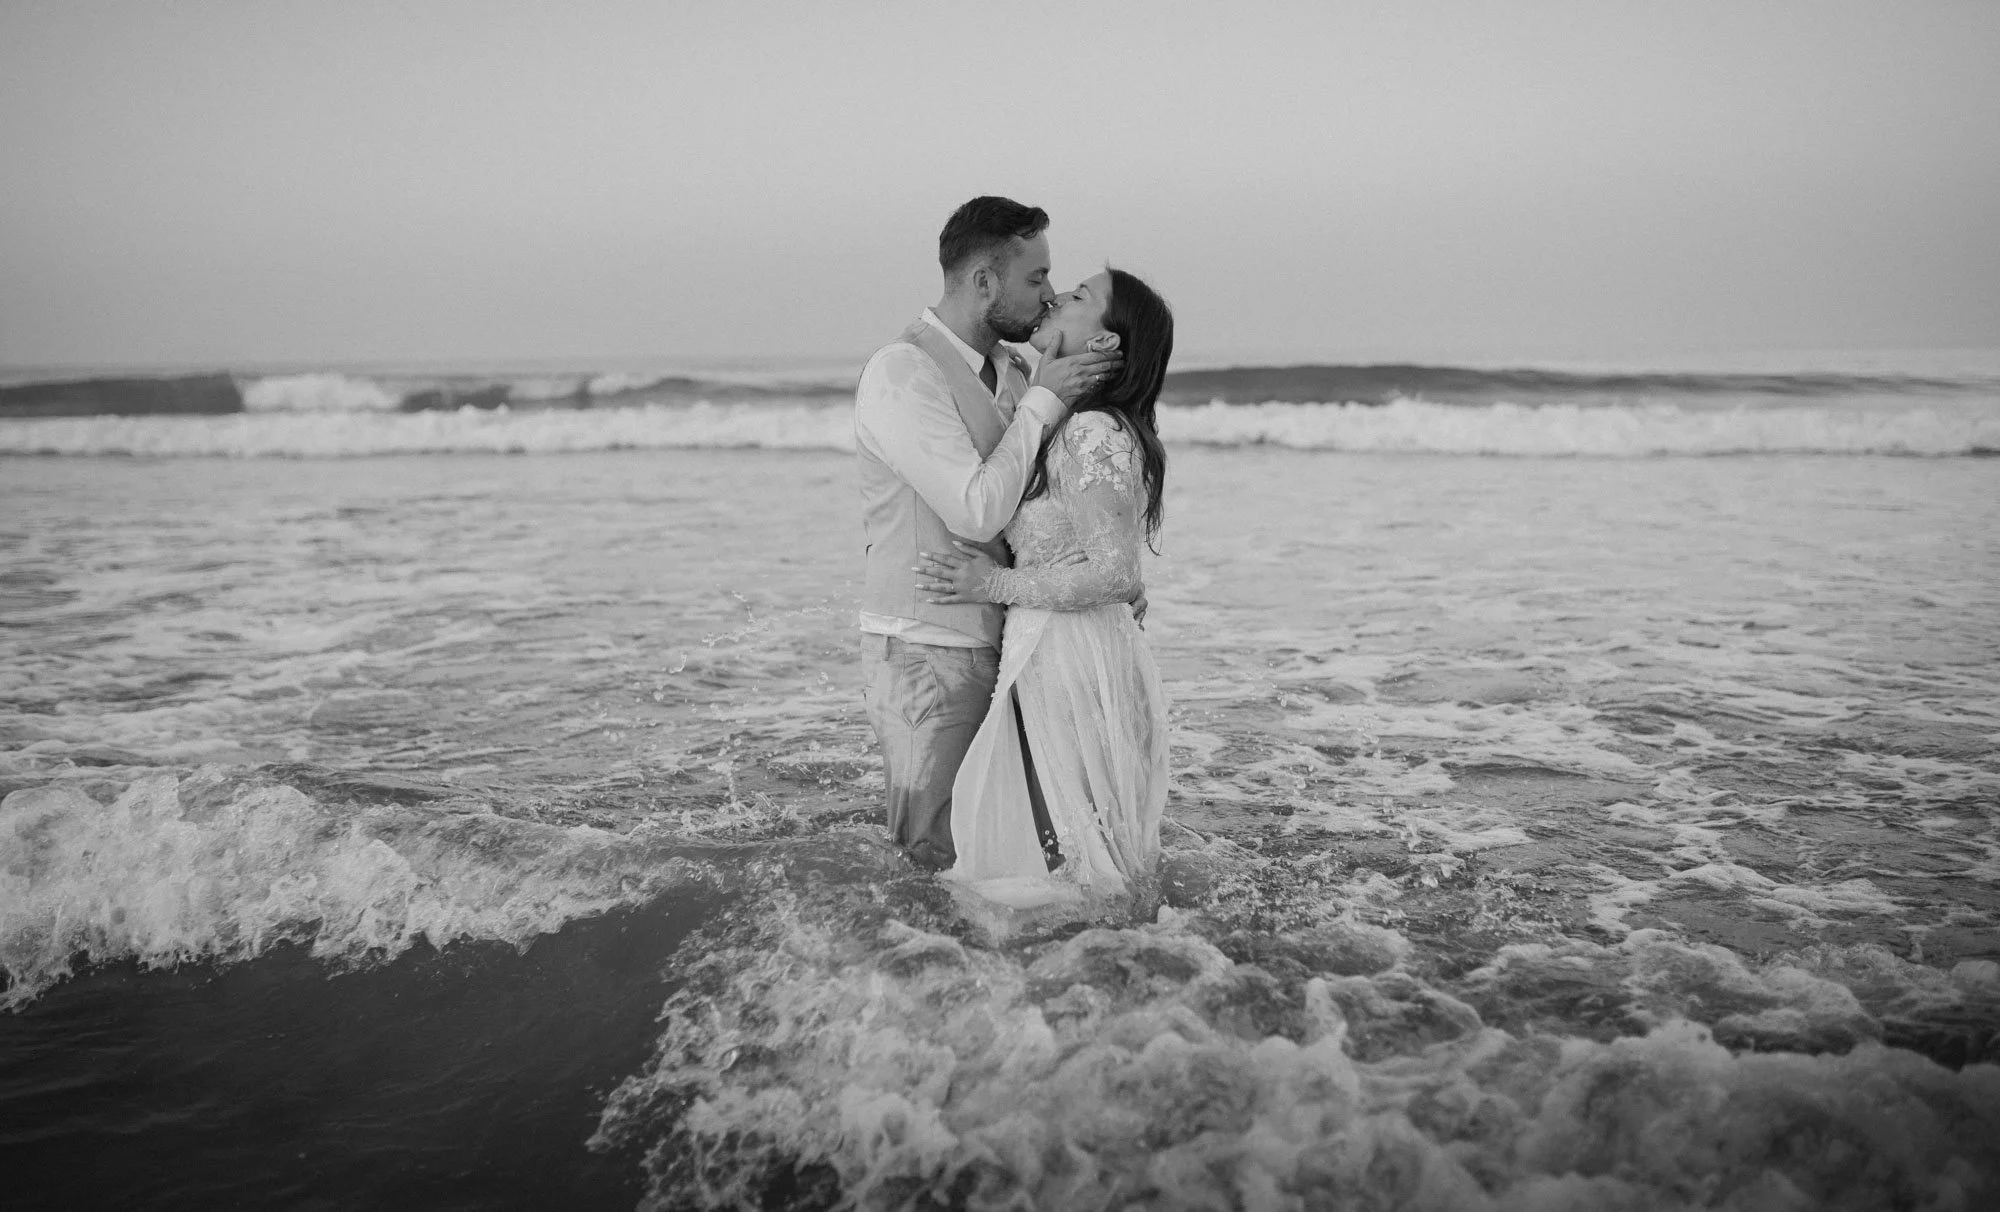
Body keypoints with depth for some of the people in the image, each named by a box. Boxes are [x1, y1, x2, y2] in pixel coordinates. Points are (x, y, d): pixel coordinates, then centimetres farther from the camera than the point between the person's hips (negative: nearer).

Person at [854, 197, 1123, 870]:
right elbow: (978, 511, -23)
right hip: (927, 654, -8)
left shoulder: (1012, 371, 10)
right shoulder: (902, 371, -15)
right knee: (938, 856, -2)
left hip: (1001, 643, 8)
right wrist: (1043, 399, -15)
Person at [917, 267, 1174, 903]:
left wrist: (998, 584, -15)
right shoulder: (1067, 427, 13)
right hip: (1042, 653, 10)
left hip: (1072, 659, -10)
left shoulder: (1094, 433, -17)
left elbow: (1114, 574, -20)